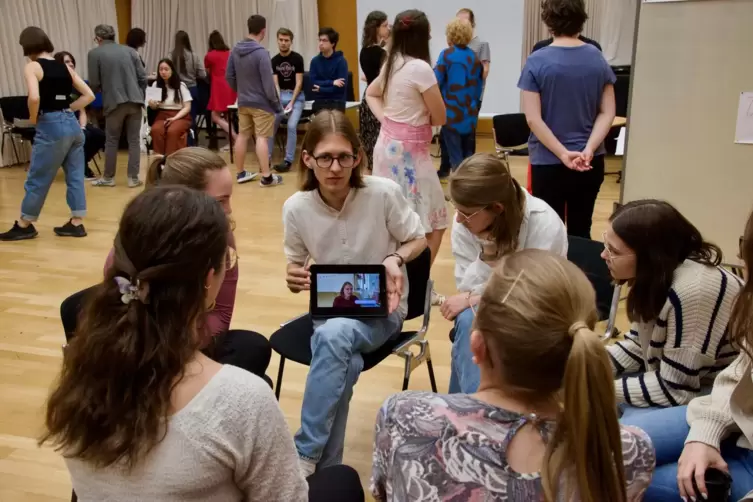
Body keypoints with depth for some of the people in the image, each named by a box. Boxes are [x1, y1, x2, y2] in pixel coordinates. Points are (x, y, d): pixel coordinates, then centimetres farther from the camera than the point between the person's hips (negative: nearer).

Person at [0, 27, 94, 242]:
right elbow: (89, 95, 10)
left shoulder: (32, 67, -6)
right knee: (75, 176, 10)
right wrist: (67, 109, 11)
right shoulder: (65, 67, 12)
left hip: (51, 126, -6)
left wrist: (33, 118, -5)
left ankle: (24, 225, 16)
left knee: (37, 178, 5)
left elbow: (34, 97, -22)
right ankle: (77, 223, 15)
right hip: (72, 124, 7)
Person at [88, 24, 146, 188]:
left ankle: (108, 177, 17)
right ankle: (133, 178, 8)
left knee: (112, 141, 9)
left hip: (114, 102, -2)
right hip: (134, 101, 2)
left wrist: (100, 90, 20)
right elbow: (142, 77, 6)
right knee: (134, 140, 7)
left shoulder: (94, 53, 1)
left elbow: (94, 83, -2)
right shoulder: (130, 50, 10)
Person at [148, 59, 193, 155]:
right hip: (162, 115, 2)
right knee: (156, 130, -33)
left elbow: (187, 107, -1)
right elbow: (154, 107, 10)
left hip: (180, 116, -2)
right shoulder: (156, 84, 7)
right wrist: (152, 105, -15)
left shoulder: (181, 86, 1)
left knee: (172, 131, -36)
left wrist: (174, 118, -16)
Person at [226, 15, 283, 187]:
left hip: (243, 102, 7)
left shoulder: (235, 50, 4)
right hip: (261, 103, -7)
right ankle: (266, 177, -3)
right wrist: (276, 103, -8)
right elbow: (268, 83, -18)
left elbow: (229, 76, 10)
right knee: (262, 138, -5)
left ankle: (241, 173, 20)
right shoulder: (261, 53, -18)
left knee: (242, 136, 12)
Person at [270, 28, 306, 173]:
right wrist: (278, 102, -15)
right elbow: (275, 84, 0)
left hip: (296, 96, -4)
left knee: (292, 126, -21)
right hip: (281, 95, 4)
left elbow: (299, 83, -9)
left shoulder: (297, 58, -7)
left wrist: (291, 102, -17)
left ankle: (288, 160, -14)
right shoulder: (274, 61, 4)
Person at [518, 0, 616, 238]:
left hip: (548, 162, -3)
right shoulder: (598, 58, 1)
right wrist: (588, 150, -9)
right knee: (581, 231, 13)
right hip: (591, 162, 3)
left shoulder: (537, 62, -10)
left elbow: (533, 119, -14)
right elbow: (607, 113, -1)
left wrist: (563, 154, -13)